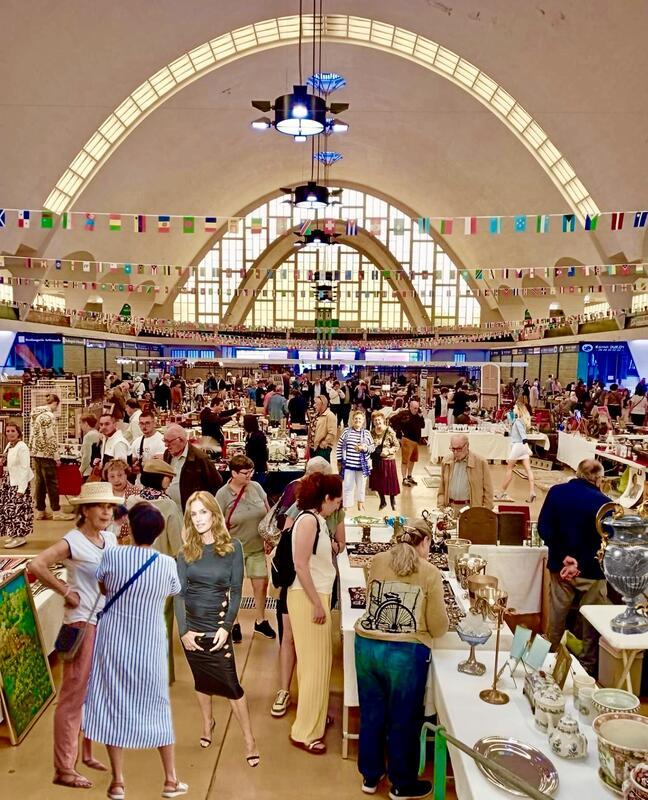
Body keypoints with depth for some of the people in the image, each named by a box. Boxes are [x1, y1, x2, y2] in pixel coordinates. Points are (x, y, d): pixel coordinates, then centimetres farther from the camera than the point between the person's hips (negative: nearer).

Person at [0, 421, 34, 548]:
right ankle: (14, 534, 24)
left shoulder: (22, 447, -16)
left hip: (18, 483, -9)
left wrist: (21, 488, -21)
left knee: (17, 508, -5)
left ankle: (20, 537, 7)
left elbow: (25, 468, -19)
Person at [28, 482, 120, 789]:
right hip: (83, 623, -7)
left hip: (108, 622, 7)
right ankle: (64, 768, 14)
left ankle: (88, 753, 35)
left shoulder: (111, 539, 5)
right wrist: (66, 592, -19)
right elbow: (35, 565, -26)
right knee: (74, 694, 2)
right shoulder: (73, 541, -15)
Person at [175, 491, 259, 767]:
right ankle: (208, 722, 42)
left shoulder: (232, 547, -8)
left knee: (230, 683, -2)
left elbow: (236, 591, -7)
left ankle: (249, 740, 12)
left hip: (217, 623, -3)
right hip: (191, 624, 3)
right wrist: (183, 630, -8)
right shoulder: (186, 552, -1)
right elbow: (179, 593, -1)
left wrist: (226, 627, -13)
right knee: (201, 678, 18)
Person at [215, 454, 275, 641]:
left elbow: (268, 513, 7)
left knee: (261, 584, 8)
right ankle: (233, 624, 31)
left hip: (257, 547, 3)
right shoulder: (223, 494, -14)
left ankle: (260, 621, 30)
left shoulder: (256, 487, -4)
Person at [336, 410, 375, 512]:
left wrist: (365, 448, -15)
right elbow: (339, 446, 3)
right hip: (348, 465, -1)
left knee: (361, 486, 16)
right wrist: (339, 461, 1)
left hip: (362, 465, 1)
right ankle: (346, 507, 12)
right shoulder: (346, 431, -1)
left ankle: (360, 505, 35)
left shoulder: (367, 433, 1)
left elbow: (372, 447, 6)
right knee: (347, 487, 3)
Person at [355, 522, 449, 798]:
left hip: (367, 646, 4)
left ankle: (370, 776, 38)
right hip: (406, 653, -3)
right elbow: (438, 627, -3)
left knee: (371, 715, 20)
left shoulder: (377, 561, 5)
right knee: (403, 720, 15)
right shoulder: (431, 573, -5)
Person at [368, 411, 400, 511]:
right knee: (378, 482, 12)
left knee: (390, 481, 4)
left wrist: (388, 451, -21)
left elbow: (396, 446, -8)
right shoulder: (372, 432, 1)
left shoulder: (389, 431, -12)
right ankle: (382, 501, 31)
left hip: (388, 460, -4)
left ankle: (393, 500, 28)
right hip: (376, 460, 4)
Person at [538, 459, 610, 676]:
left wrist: (564, 557, -9)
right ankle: (588, 665, 25)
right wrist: (580, 565, -12)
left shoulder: (556, 492, -8)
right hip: (591, 571, -3)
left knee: (556, 616, 19)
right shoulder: (603, 502, -17)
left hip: (559, 567, 4)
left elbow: (544, 528, -10)